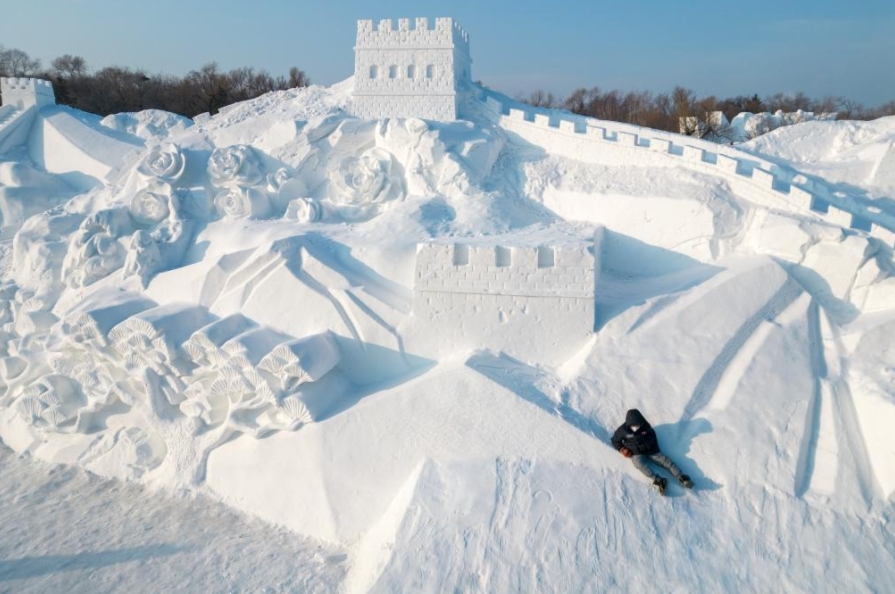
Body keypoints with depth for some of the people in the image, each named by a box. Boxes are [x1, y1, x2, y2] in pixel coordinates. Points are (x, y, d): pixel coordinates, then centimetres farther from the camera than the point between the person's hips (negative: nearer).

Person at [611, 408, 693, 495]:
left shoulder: (645, 426, -1)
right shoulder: (623, 430, -6)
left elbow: (652, 435, 14)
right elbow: (615, 441, 6)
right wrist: (622, 449, -7)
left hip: (650, 451, 3)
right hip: (636, 454, -3)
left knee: (664, 460, -16)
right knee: (640, 463, -33)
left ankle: (682, 478, -26)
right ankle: (658, 481, -46)